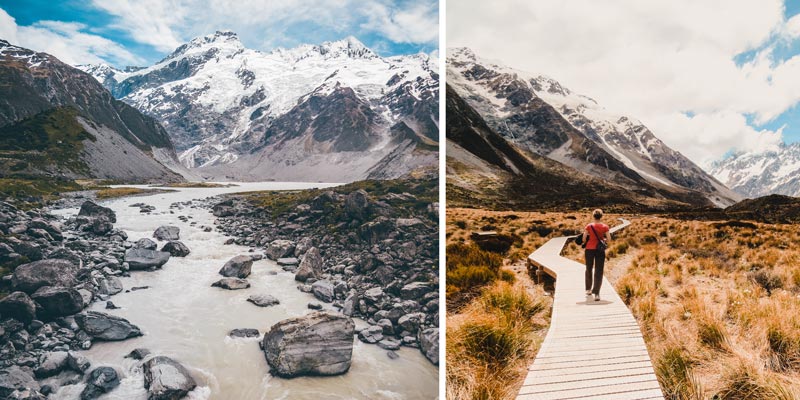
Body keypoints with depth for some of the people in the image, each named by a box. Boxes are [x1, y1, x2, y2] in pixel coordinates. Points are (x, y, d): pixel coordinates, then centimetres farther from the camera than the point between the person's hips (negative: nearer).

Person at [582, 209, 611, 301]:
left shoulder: (588, 226, -4)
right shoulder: (605, 227, -5)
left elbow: (584, 239, -6)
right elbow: (609, 239, -8)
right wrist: (604, 240, 13)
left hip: (589, 249, 1)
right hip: (600, 250, -1)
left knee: (589, 269, 19)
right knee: (598, 272, 0)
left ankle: (588, 289, 32)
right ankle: (596, 293, -10)